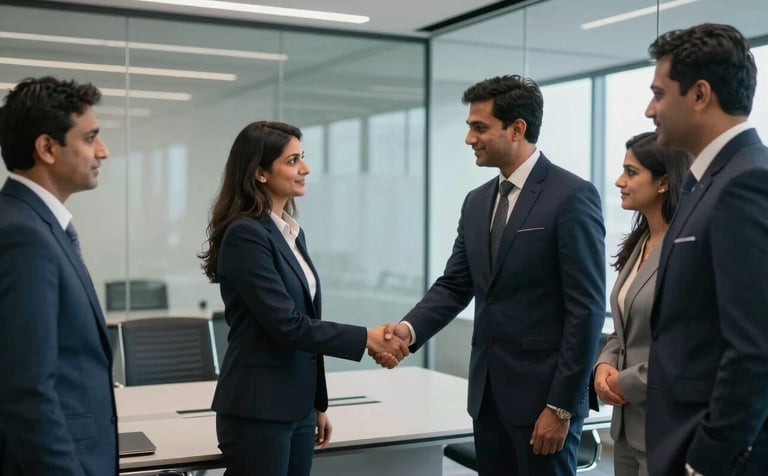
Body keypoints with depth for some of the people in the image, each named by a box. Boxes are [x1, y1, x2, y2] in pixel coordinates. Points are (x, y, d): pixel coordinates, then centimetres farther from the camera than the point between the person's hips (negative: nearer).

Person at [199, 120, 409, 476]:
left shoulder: (292, 232, 11)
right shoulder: (245, 234, -16)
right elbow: (286, 324, -21)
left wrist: (318, 403, 17)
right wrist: (365, 338, -16)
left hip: (297, 405, 8)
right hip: (257, 409, -8)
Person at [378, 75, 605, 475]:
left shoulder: (572, 196, -11)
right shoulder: (477, 202, 11)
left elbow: (586, 307, -14)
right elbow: (454, 285, 10)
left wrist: (562, 406, -16)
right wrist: (410, 328, -9)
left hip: (543, 390, -6)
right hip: (488, 390, 7)